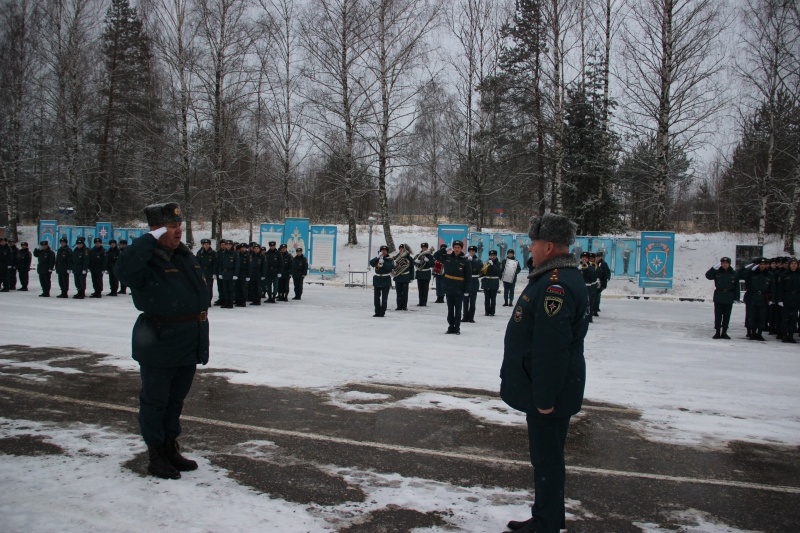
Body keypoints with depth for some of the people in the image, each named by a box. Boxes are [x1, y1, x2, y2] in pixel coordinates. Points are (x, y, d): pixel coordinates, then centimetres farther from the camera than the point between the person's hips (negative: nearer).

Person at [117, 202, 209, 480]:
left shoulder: (186, 256, 9)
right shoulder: (147, 259, -15)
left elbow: (200, 290, 19)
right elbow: (125, 269, -40)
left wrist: (201, 340, 20)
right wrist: (150, 239, -32)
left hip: (189, 344, 8)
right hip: (159, 344, -8)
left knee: (176, 399, 20)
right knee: (155, 401, 7)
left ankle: (171, 448, 34)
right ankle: (156, 455, 19)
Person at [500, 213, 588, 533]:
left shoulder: (556, 286, -24)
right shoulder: (559, 278, 13)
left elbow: (551, 349, -28)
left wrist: (545, 397, -24)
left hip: (548, 392, -11)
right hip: (545, 388, 11)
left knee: (546, 459, 1)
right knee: (545, 456, 20)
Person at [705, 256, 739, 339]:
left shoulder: (734, 274, 3)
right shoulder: (717, 272, 1)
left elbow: (736, 287, 4)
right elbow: (708, 276, -13)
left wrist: (736, 298, 0)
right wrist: (714, 268, -21)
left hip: (729, 298, 1)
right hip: (718, 298, -1)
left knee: (726, 316, 6)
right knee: (718, 315, 1)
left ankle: (724, 332, 14)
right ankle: (717, 332, 7)